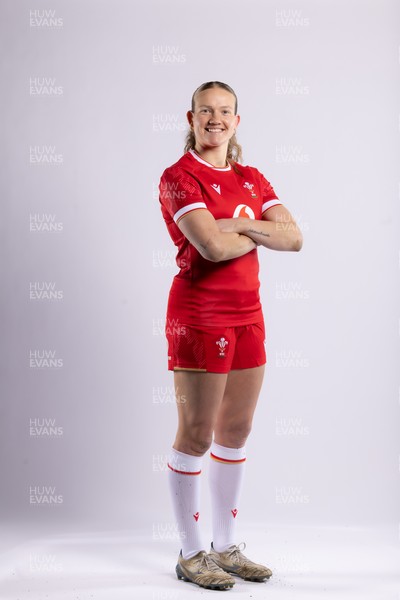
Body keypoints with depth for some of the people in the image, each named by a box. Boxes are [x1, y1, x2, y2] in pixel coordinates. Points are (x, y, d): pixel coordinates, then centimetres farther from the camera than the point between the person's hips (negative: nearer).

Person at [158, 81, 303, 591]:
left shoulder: (251, 179, 14)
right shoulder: (179, 177, -7)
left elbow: (294, 237, 2)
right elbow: (213, 246, -21)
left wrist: (239, 223, -12)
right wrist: (260, 232, -3)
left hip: (247, 314, 7)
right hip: (200, 314, -7)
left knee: (236, 431, 11)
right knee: (196, 435, -1)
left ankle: (226, 546, 24)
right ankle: (191, 554, 12)